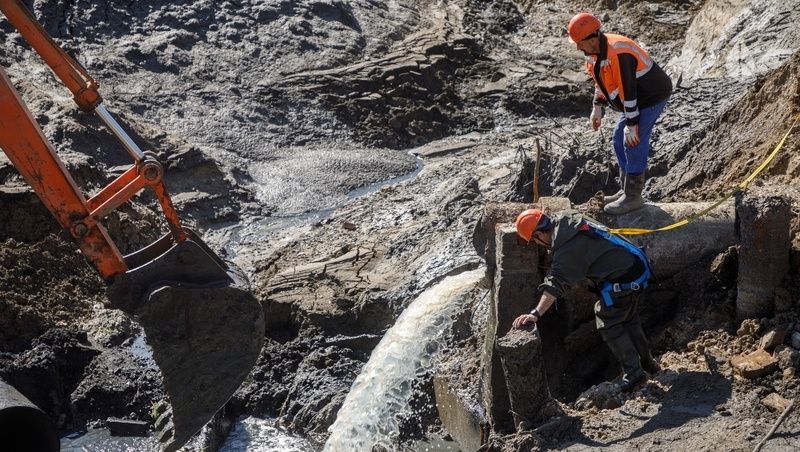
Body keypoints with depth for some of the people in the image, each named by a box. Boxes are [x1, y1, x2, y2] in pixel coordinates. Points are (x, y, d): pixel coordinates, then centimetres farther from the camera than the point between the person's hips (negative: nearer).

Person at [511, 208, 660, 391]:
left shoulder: (566, 249, -24)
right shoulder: (564, 217, 3)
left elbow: (555, 284, -33)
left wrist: (536, 313, -37)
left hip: (624, 280, -10)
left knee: (608, 325, 3)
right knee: (628, 318, 25)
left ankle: (633, 372, 11)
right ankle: (647, 361, 39)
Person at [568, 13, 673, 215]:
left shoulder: (618, 54, -32)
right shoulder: (595, 49, -2)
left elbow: (628, 90, -29)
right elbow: (601, 79, 14)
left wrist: (632, 124, -25)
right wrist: (597, 107, 12)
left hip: (653, 95, -10)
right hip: (639, 97, 10)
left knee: (633, 143, -12)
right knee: (619, 139, 12)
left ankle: (633, 197, -4)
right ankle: (626, 190, 21)